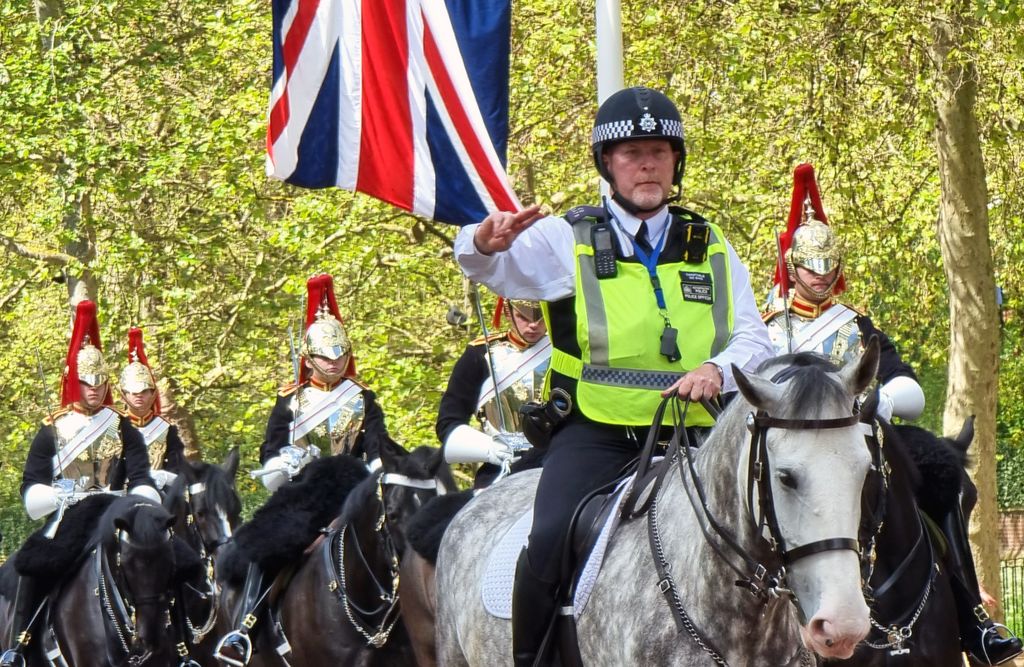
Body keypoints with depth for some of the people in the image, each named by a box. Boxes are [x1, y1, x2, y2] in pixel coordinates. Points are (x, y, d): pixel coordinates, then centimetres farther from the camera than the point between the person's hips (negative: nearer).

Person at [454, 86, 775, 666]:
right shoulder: (569, 241, 7)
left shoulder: (712, 250, 15)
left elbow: (755, 341, 9)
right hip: (595, 437, -3)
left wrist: (717, 369, -14)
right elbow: (492, 267, -2)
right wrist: (485, 242, -27)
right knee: (553, 541, -26)